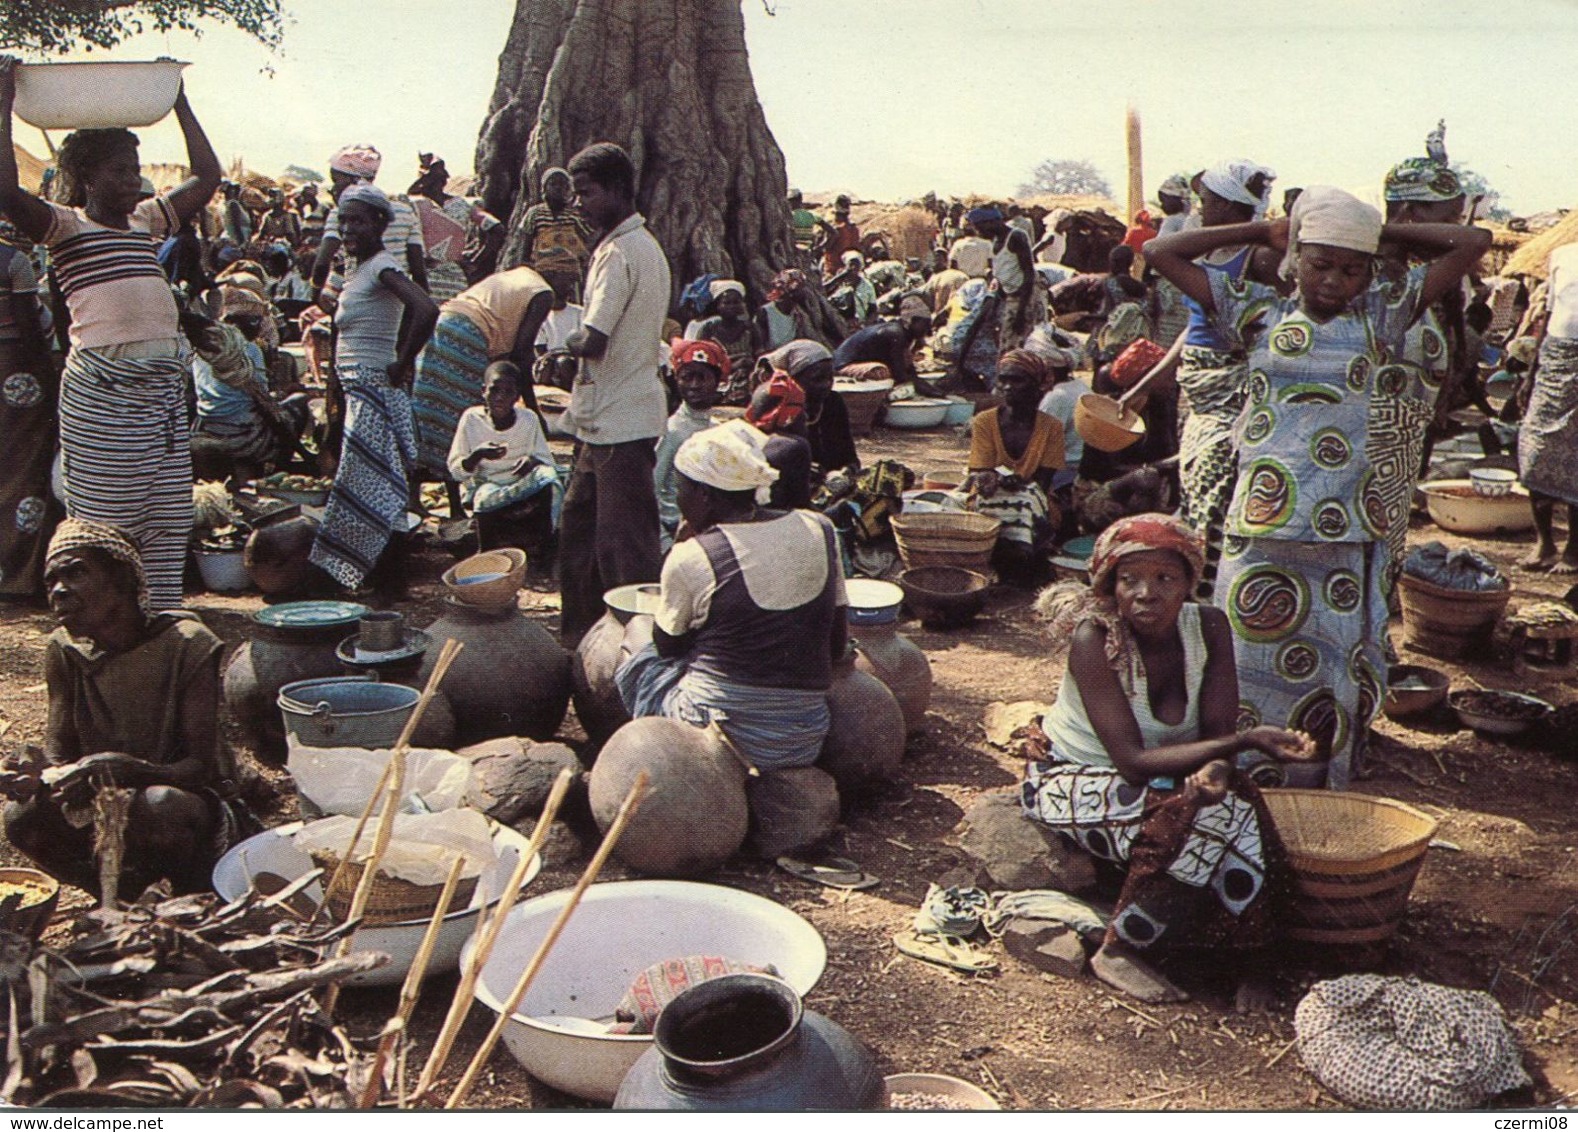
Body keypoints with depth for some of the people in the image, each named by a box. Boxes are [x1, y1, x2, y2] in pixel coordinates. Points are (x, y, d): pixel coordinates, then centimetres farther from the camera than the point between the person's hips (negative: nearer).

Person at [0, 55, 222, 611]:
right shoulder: (65, 225, 1)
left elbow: (206, 176, 22)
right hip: (102, 389, -6)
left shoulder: (146, 220, 19)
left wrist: (179, 102, 20)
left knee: (169, 516, 8)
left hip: (165, 382, 7)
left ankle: (163, 617, 16)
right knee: (107, 522, -3)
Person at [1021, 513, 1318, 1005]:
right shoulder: (1094, 638, -27)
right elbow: (1134, 761, -31)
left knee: (1234, 802, -26)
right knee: (1185, 822, -31)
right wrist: (1246, 741, -39)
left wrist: (1215, 767, -38)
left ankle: (1242, 958, -10)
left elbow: (1217, 731, -12)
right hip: (1075, 777, -5)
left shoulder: (1208, 627, -11)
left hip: (1165, 777, 5)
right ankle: (1117, 953, -13)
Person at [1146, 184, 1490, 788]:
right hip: (1263, 529, 0)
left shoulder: (1380, 315, 9)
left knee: (1336, 664, 5)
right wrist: (1263, 232, 10)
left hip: (1347, 532, 1)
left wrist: (1384, 231, 11)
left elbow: (1473, 242, 7)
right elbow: (1160, 253, 7)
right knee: (1253, 660, 3)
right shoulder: (1261, 313, 8)